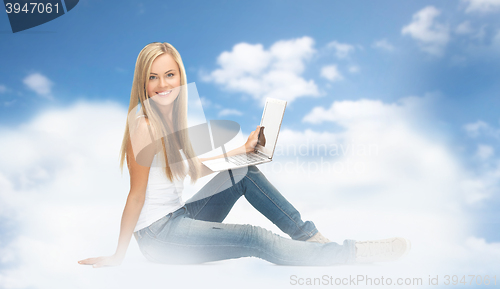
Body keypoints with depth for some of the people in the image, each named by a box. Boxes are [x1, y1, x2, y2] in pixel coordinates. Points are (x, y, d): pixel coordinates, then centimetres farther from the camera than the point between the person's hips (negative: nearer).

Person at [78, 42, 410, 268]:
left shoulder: (173, 118, 4)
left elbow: (193, 168, 13)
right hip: (158, 234, -8)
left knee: (244, 172, -2)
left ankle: (309, 235, -1)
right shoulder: (144, 127, -21)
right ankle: (353, 253, -10)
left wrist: (243, 149, 11)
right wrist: (118, 256, -11)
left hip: (180, 216, 8)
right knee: (256, 240, -18)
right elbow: (136, 196, -18)